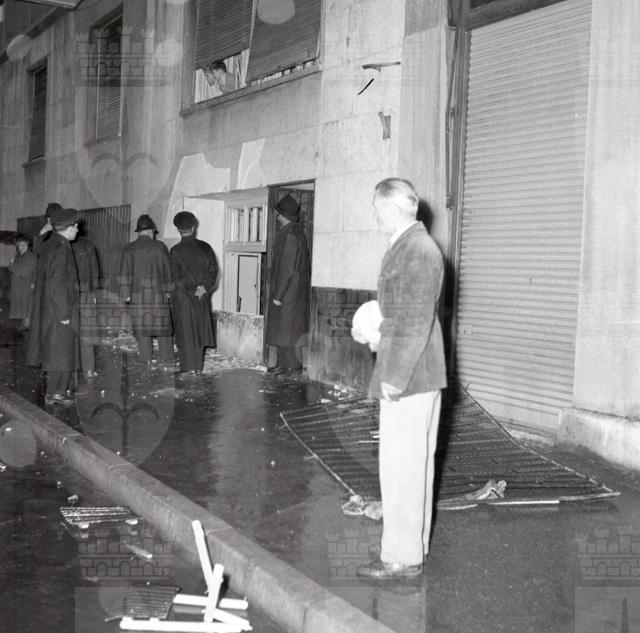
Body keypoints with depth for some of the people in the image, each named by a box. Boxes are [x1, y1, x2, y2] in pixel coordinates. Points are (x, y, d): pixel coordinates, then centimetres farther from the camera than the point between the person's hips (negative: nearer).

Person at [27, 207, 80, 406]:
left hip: (49, 310, 10)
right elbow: (57, 285, -22)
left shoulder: (49, 246, 12)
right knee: (60, 351, -1)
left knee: (53, 351, 15)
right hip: (59, 309, -10)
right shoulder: (60, 249, -18)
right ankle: (55, 393, 5)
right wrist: (64, 314, -19)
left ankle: (55, 390, 23)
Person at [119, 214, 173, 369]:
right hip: (158, 291, -1)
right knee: (162, 325, 5)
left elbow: (125, 272, 2)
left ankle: (146, 361, 3)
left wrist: (126, 293, 4)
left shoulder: (129, 249, 4)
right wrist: (168, 290, 10)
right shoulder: (160, 246, 2)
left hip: (138, 292, 1)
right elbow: (168, 269, 4)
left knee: (142, 327, 4)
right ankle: (166, 359, 5)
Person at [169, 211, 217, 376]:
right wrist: (203, 287, -2)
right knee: (199, 330, 12)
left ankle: (189, 368, 1)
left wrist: (192, 289, -3)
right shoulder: (205, 247, 1)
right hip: (202, 297, 4)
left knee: (185, 332, 3)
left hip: (183, 296, -4)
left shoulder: (176, 251, -10)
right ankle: (198, 366, 16)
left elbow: (176, 277, -12)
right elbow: (213, 269, 0)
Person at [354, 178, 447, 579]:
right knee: (416, 463, 17)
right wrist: (381, 336, 18)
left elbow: (416, 321, -22)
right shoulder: (413, 246, 14)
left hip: (408, 378, -11)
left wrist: (395, 377, -21)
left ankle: (403, 557, 7)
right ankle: (414, 545, 29)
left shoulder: (417, 250, -18)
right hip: (418, 375, 11)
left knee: (401, 466, -3)